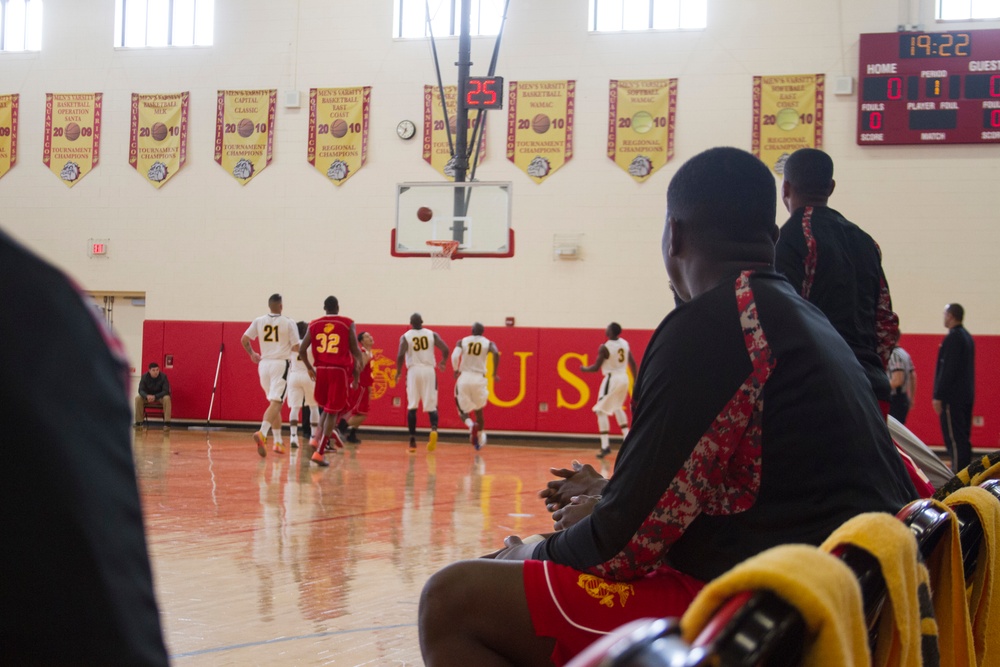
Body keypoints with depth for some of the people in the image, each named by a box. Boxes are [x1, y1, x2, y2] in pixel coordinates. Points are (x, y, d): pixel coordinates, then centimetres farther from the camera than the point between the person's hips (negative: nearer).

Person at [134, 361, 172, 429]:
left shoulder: (163, 376, -19)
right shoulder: (144, 376, -13)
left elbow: (166, 391, -21)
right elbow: (141, 390, -15)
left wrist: (155, 397, -36)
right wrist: (147, 396, -38)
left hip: (160, 396, -2)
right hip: (147, 396, 2)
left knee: (167, 398, -34)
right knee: (138, 398, -26)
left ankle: (167, 423, -32)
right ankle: (139, 422, -18)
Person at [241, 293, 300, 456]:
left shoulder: (259, 321, 5)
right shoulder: (288, 322, -4)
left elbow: (244, 339, 1)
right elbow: (296, 347, -6)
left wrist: (252, 354, 18)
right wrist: (290, 348, 17)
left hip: (264, 363, 5)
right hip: (281, 364, -5)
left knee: (275, 403, 18)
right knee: (275, 403, -11)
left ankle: (278, 441, 18)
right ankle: (262, 433, -34)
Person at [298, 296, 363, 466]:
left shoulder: (314, 324, 6)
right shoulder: (348, 324, -2)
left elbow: (302, 350, 2)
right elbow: (355, 351, -6)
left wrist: (309, 368, 17)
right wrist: (356, 375, 2)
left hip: (321, 369, 3)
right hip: (340, 370, -3)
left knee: (326, 408, 26)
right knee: (333, 411, 0)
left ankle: (320, 438, 9)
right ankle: (319, 452, -7)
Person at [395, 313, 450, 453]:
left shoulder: (405, 337, 1)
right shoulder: (432, 334, 6)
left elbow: (400, 355, -13)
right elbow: (445, 349, -2)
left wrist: (398, 371, 1)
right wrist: (443, 362, 16)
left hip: (414, 371, -1)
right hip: (429, 370, 1)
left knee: (412, 407, 7)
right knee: (431, 405, 5)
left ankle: (412, 440, 3)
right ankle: (434, 429, -24)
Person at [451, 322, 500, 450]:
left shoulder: (462, 342, 8)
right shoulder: (489, 343, 7)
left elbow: (455, 356, -9)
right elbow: (496, 354, -14)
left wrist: (456, 370, 7)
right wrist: (494, 373, -4)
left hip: (464, 378, 0)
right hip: (479, 378, 0)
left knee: (463, 411, 9)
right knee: (479, 410, 22)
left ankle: (471, 425, -23)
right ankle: (480, 438, 25)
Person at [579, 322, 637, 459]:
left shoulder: (604, 347, -14)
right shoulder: (625, 343, 6)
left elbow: (596, 367, -10)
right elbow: (632, 363, 11)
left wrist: (584, 369, 10)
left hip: (612, 379, -7)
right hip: (624, 378, 7)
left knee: (601, 411, -2)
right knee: (617, 407, 29)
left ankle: (605, 445, -12)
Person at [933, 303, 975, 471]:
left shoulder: (953, 338, -15)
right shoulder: (967, 337, 16)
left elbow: (948, 370, -19)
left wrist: (938, 396, -17)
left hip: (953, 397, -10)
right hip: (967, 395, 10)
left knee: (954, 438, -10)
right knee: (963, 437, 13)